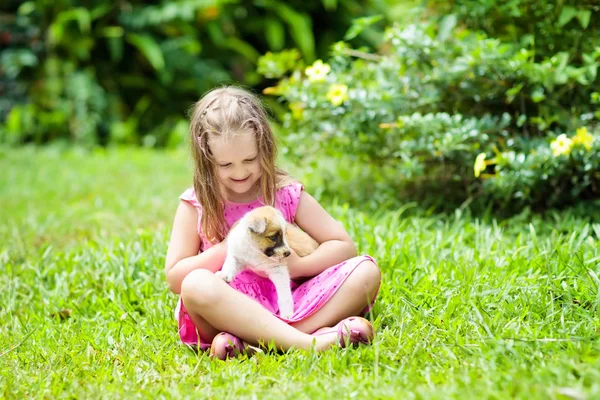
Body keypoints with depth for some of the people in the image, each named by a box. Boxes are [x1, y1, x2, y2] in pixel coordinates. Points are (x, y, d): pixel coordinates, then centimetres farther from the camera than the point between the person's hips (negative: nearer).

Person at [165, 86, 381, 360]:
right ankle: (310, 342, -42)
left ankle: (251, 342, -33)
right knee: (196, 285, -34)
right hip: (231, 313, -2)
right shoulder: (195, 206, 1)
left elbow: (345, 246, 2)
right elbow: (175, 279, -2)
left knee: (366, 270, -17)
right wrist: (227, 249, -12)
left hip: (289, 308, 3)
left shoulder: (288, 195, 4)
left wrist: (296, 266, -15)